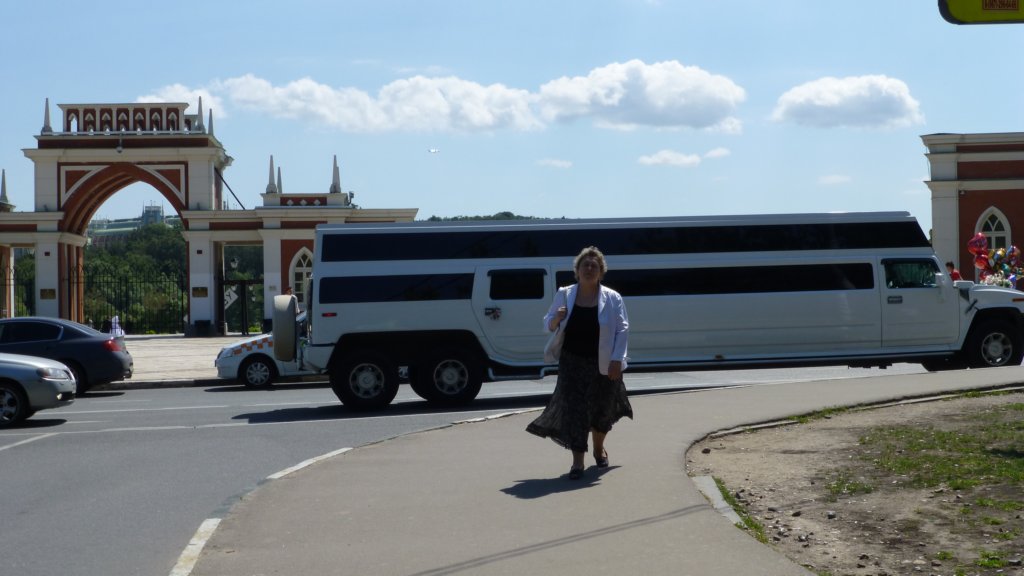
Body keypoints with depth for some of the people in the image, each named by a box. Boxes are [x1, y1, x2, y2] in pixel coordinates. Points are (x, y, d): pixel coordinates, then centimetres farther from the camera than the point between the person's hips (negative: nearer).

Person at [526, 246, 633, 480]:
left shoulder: (612, 298, -3)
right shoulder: (564, 295, 3)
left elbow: (622, 330, -5)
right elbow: (548, 325, 10)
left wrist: (617, 360, -14)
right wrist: (557, 319, -15)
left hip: (603, 364, 0)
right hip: (572, 362, 0)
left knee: (602, 408, 14)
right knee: (573, 408, -8)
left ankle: (599, 448, 40)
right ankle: (577, 461, -6)